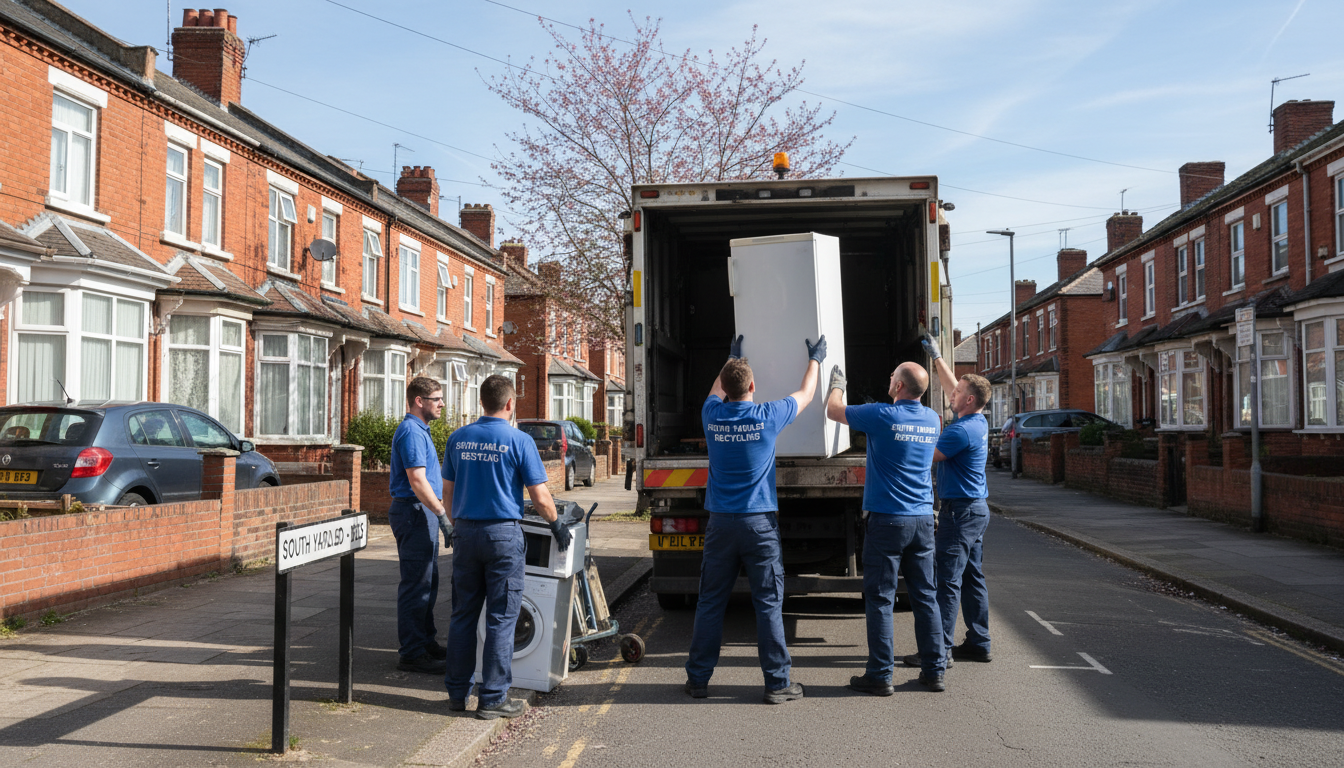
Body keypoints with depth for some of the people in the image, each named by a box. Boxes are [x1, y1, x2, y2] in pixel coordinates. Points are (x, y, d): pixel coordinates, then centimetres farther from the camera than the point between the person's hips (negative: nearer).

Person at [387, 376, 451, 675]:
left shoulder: (419, 430, 17)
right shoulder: (411, 431, -16)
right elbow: (417, 481, -23)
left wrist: (439, 510, 21)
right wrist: (443, 512, -22)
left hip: (422, 512, 11)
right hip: (414, 512, -11)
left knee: (427, 582, 16)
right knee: (416, 584, -6)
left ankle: (426, 642, 25)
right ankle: (412, 654, -2)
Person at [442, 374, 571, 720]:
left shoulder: (458, 438, 5)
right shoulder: (518, 441, -9)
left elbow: (448, 490, 12)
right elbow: (540, 497, -8)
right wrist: (557, 526, 8)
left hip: (466, 532, 5)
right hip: (502, 534, -5)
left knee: (463, 614, 12)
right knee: (501, 618, 1)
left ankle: (457, 692, 18)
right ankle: (492, 698, 4)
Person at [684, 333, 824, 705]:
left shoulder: (713, 416, -1)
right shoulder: (767, 417, -8)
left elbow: (716, 390, 25)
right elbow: (805, 394, 11)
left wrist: (732, 358, 40)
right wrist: (815, 359, 28)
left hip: (720, 524, 3)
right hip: (759, 524, -3)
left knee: (710, 603, 9)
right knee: (768, 604, 2)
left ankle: (698, 678, 16)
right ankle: (777, 683, 7)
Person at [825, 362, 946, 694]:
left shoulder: (882, 415, -12)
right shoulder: (931, 419, 6)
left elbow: (833, 410, 2)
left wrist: (837, 384, 21)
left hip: (887, 519, -6)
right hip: (923, 519, 6)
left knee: (880, 599, 1)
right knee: (925, 597, 11)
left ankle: (880, 675, 3)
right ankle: (933, 670, 16)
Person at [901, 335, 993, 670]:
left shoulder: (962, 431, -19)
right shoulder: (980, 423, 10)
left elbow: (926, 456, -16)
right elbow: (952, 387, 23)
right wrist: (936, 356, 28)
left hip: (961, 510, -10)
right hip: (976, 508, 10)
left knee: (947, 580, -8)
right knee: (972, 578, 14)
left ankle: (940, 649, -7)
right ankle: (979, 643, 19)